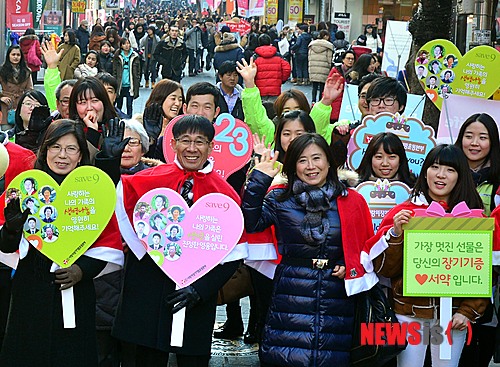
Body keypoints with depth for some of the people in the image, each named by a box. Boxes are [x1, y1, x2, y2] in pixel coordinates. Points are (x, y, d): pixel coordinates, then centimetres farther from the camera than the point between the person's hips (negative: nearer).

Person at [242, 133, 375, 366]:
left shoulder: (352, 202, 7)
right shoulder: (280, 199, 5)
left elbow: (368, 247, 13)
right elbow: (251, 223, -10)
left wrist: (352, 267, -4)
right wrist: (259, 179, -11)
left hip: (336, 300, 1)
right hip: (291, 296, -1)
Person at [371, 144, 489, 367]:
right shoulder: (404, 212, 1)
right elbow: (383, 269, 0)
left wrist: (468, 312, -3)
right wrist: (396, 234, -15)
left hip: (452, 315, 1)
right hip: (409, 312, -1)